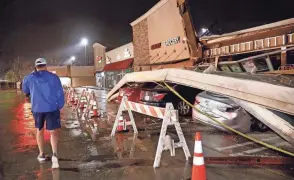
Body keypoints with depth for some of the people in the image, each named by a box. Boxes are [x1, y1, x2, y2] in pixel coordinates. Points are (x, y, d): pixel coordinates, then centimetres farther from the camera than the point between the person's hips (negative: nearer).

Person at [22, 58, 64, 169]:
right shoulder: (53, 77, -2)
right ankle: (54, 154, -21)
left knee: (39, 130, 20)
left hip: (37, 108, 2)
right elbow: (60, 94, -2)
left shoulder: (29, 78, 2)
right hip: (52, 108, -2)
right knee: (53, 132, 0)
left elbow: (25, 90, 21)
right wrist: (59, 107, 9)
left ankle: (41, 155, 30)